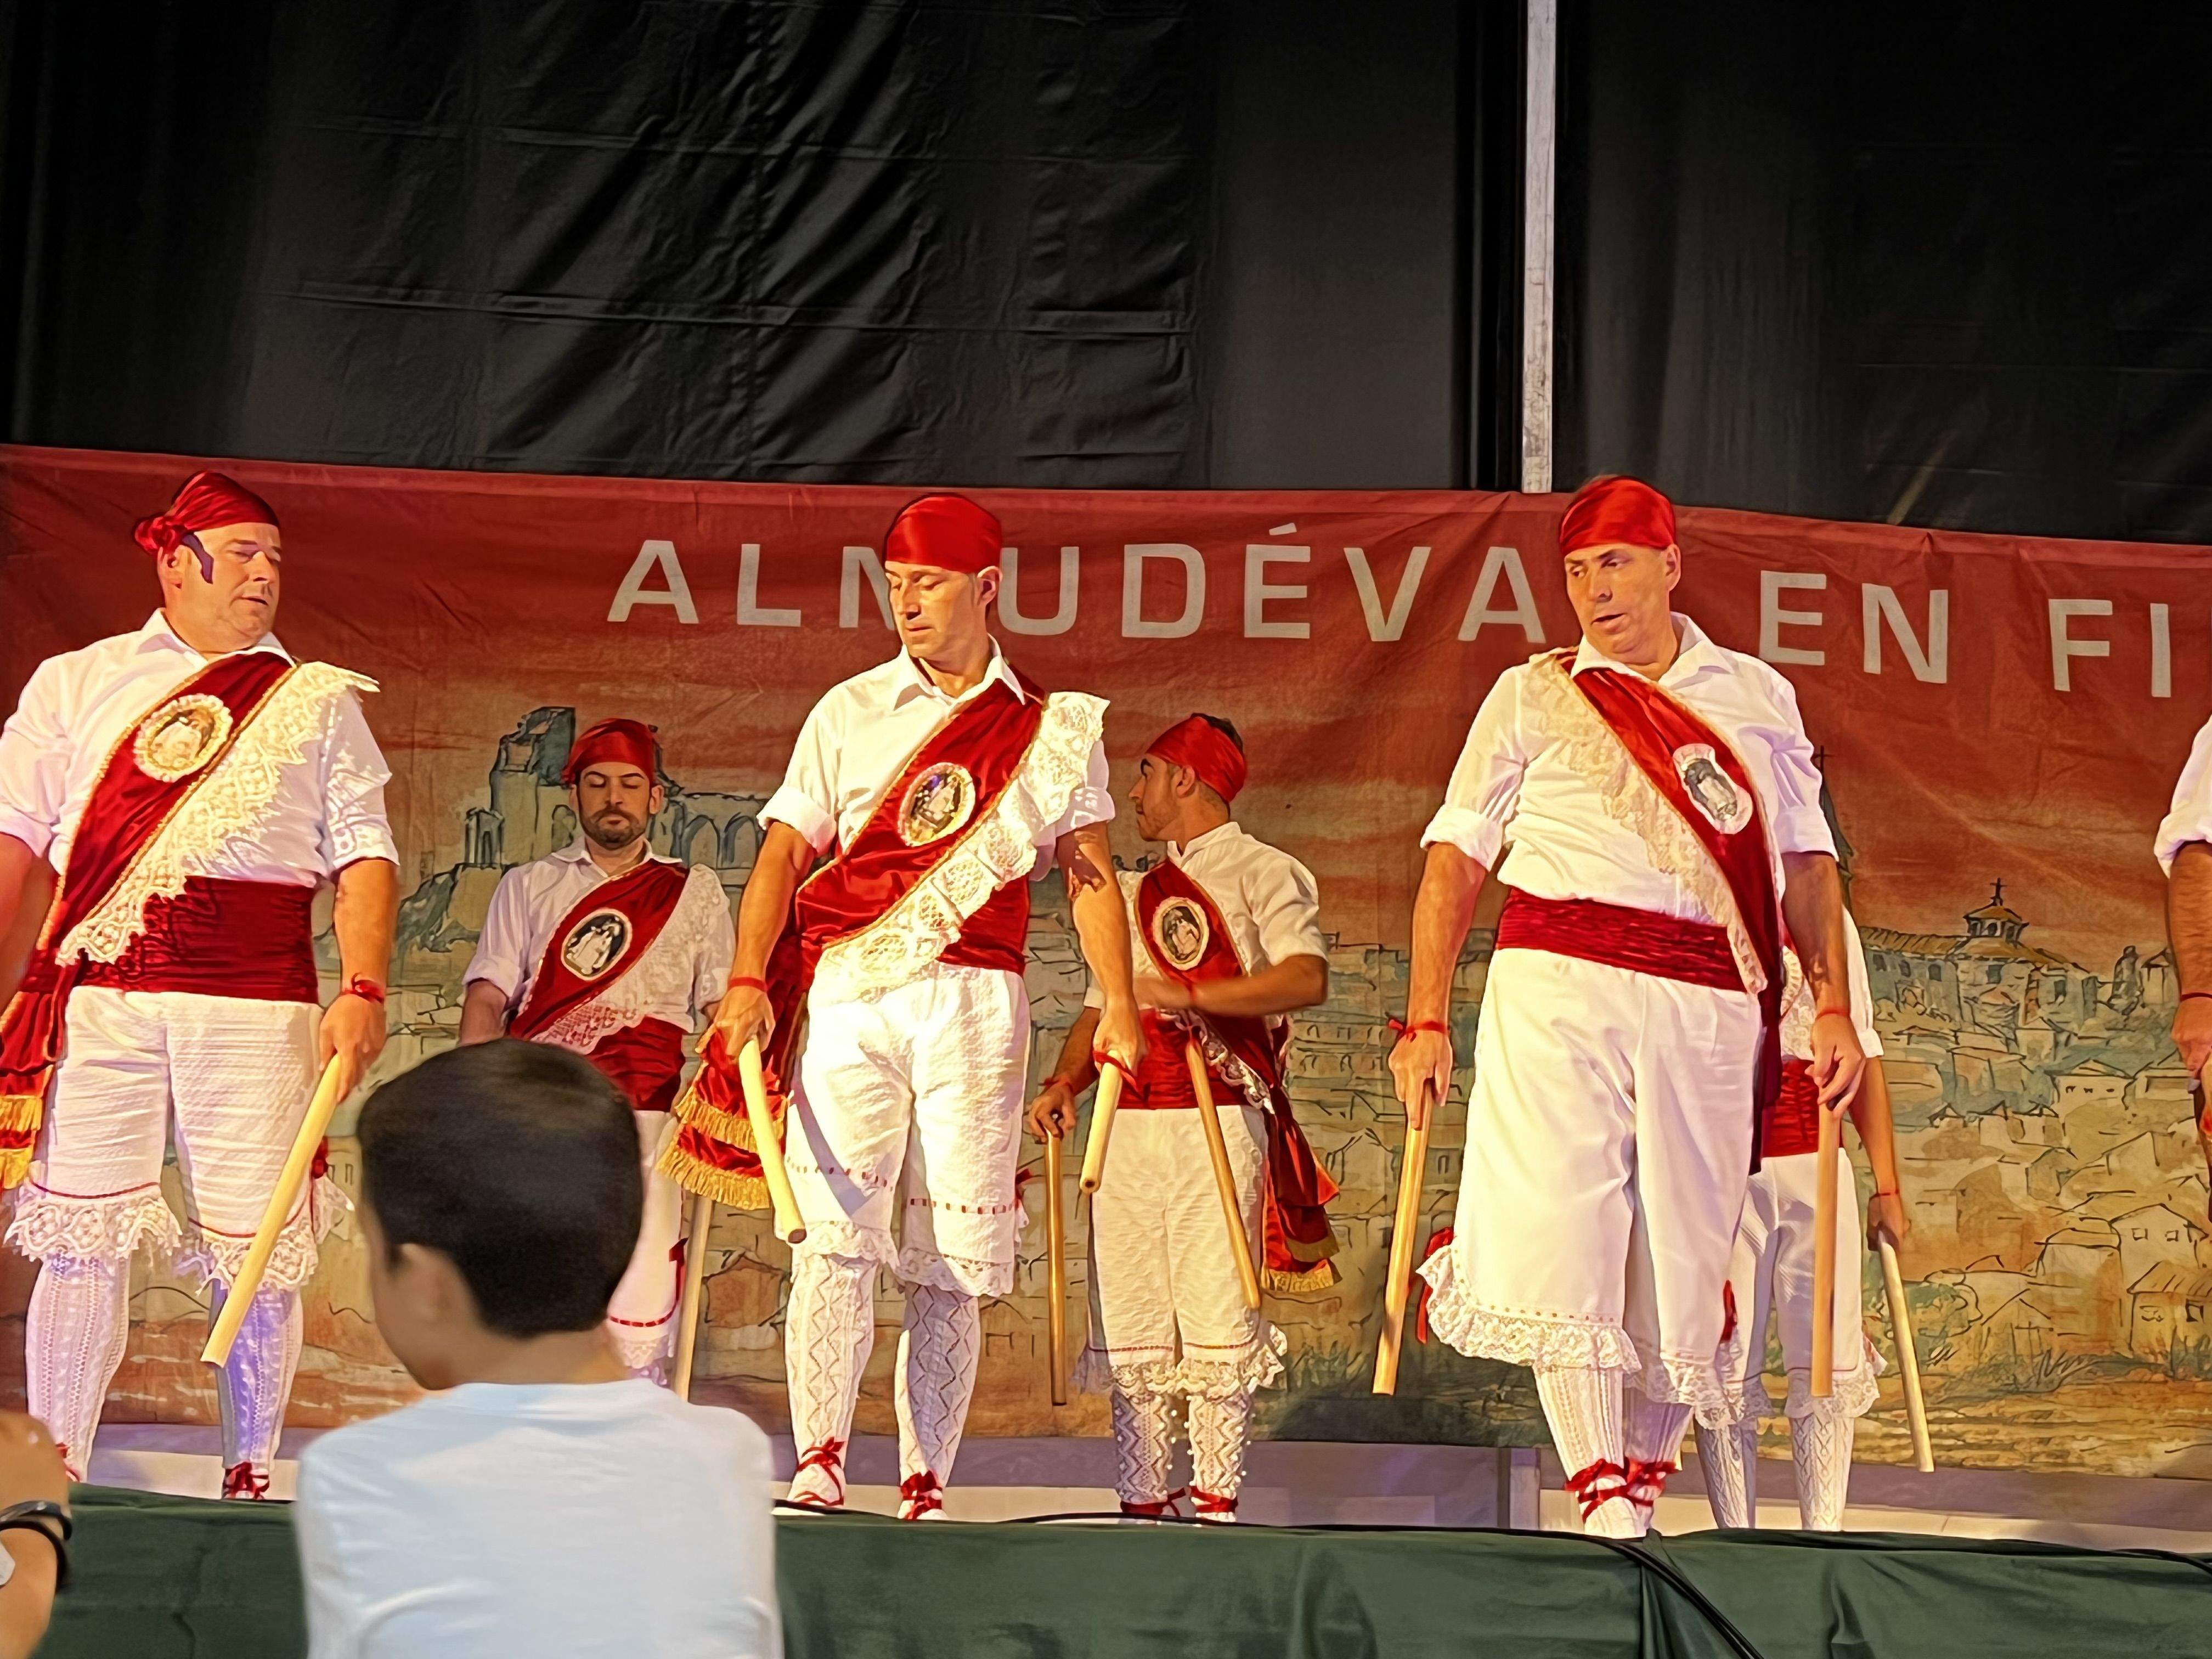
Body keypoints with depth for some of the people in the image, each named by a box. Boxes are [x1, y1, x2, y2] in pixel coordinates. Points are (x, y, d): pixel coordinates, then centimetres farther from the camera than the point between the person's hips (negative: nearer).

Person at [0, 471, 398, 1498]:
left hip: (253, 1000, 0)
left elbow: (363, 857, 8)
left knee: (257, 1246, -1)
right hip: (96, 992, 0)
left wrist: (363, 991, -5)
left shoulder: (320, 702, 15)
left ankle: (249, 1479, 12)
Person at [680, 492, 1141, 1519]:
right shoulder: (849, 713, 12)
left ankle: (926, 1492, 2)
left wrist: (1117, 1002, -4)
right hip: (850, 996, 0)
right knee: (835, 1229, -14)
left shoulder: (1056, 728, 13)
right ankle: (818, 1472, -19)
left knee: (952, 1258, -1)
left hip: (975, 1005, 1)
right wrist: (749, 981, -7)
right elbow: (783, 857, 7)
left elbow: (1089, 876, 10)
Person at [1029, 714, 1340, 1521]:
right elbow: (1101, 1007, 23)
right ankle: (1142, 1502, 7)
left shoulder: (1263, 873, 4)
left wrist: (1190, 994, -22)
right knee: (1130, 1320, 3)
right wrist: (1063, 1082, 4)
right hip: (1126, 1123, 6)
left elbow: (1307, 977, -13)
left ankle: (1217, 1501, -5)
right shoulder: (1135, 894, 26)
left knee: (1216, 1316, -8)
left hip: (1218, 1120, -6)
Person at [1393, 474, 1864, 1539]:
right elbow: (1456, 857, 11)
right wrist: (1426, 1020, 2)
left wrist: (1833, 1006, 7)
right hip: (1557, 981, -1)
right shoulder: (1532, 696, 14)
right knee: (1557, 1227, -13)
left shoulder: (1757, 697, 18)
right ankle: (1604, 1502, -12)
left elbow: (1807, 862, 18)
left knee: (1683, 1252, -1)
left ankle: (1643, 1482, 12)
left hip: (1709, 1002, 2)